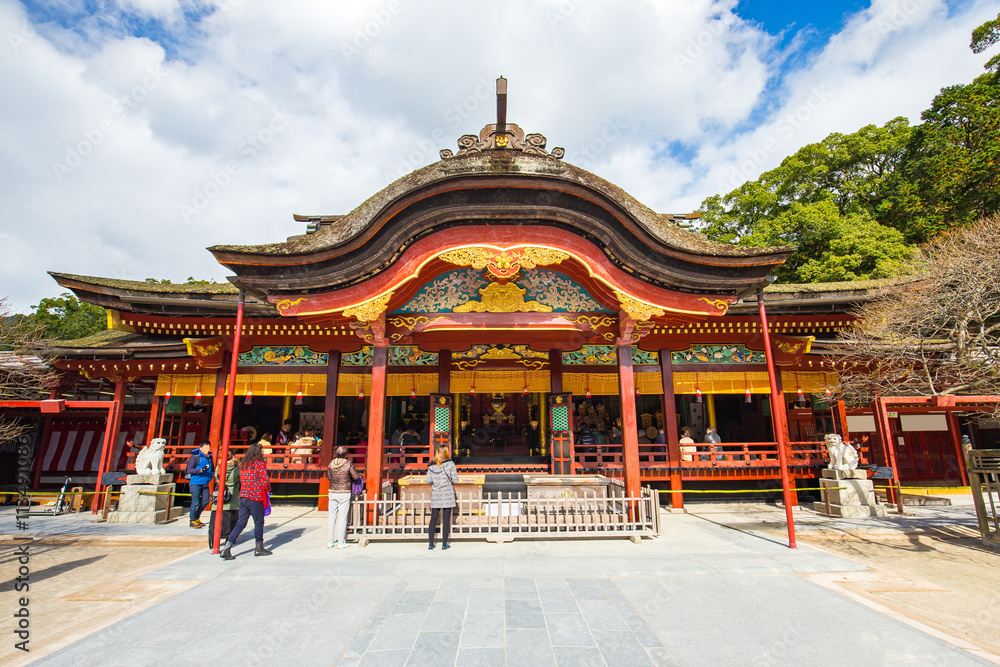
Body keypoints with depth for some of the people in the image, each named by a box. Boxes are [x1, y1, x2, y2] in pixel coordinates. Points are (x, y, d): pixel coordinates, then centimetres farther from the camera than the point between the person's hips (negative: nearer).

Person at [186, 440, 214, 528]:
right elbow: (189, 470, -15)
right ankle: (193, 521, 13)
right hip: (195, 483, -7)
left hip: (205, 484, 7)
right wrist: (201, 470, -25)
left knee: (205, 501, 10)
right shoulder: (195, 456, -9)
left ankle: (196, 517, 30)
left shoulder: (209, 457, 11)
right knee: (195, 502, -2)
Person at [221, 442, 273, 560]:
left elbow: (241, 480, 15)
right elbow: (265, 481, -14)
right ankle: (259, 548, 17)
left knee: (240, 523, 11)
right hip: (255, 498, -6)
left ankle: (227, 548, 3)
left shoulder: (243, 464, 9)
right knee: (259, 522, 7)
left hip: (243, 497, 6)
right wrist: (268, 491, 4)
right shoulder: (259, 464, -11)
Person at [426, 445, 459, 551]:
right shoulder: (450, 464, -8)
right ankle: (444, 544, 9)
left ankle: (430, 544, 14)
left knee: (433, 519, 11)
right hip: (447, 494, -3)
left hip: (435, 494, 3)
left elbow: (428, 480, 2)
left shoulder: (431, 465, 1)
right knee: (446, 519, 5)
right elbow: (455, 480, -7)